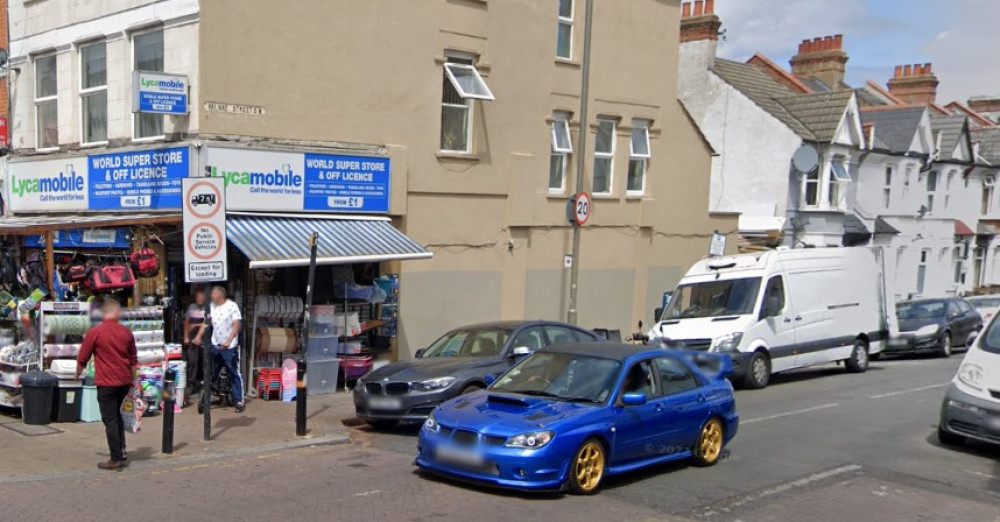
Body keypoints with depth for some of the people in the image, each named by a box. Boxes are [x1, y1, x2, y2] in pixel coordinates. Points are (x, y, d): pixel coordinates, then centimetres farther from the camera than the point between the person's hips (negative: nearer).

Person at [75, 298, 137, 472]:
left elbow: (82, 359, -2)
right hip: (124, 381, 5)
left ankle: (116, 459, 3)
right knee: (116, 414, 24)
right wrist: (132, 380, 23)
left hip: (106, 383, -5)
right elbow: (133, 360, 12)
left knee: (110, 420, 0)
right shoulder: (126, 332, 4)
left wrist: (78, 374, 17)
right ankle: (121, 449, 20)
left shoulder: (95, 332, -9)